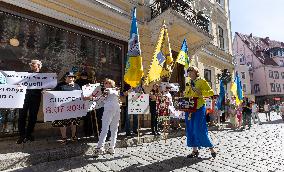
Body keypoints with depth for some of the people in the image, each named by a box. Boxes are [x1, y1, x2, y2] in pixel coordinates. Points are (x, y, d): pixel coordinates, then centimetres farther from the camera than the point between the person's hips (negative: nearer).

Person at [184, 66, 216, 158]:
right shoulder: (188, 84, 17)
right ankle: (195, 150, 19)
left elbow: (211, 92, -4)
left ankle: (211, 148, 14)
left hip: (199, 108, -6)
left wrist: (201, 93, -18)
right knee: (190, 129, 7)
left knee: (199, 129, -7)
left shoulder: (201, 81, 1)